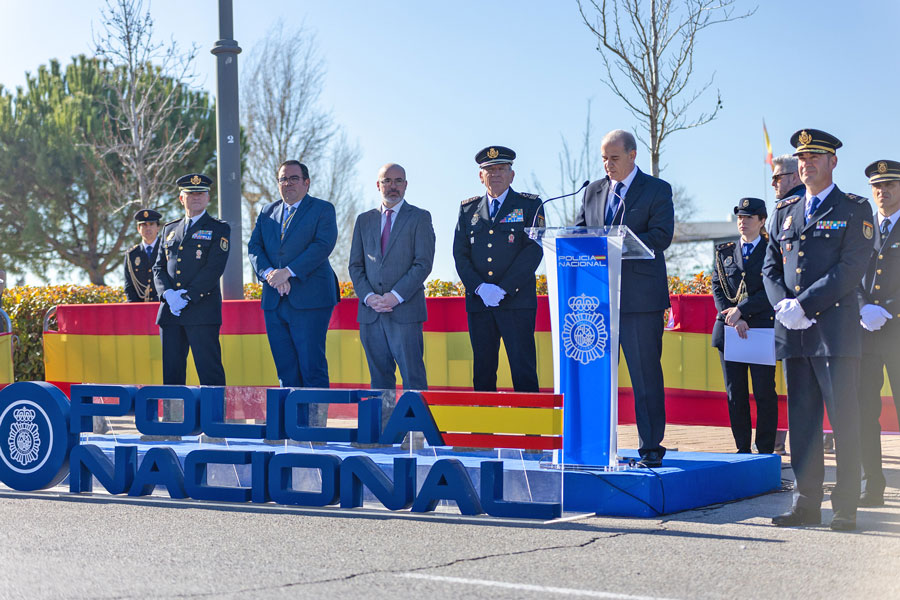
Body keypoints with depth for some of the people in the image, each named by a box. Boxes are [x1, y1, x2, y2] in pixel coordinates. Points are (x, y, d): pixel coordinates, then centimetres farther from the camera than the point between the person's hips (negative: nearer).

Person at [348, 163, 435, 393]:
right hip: (371, 312, 4)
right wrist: (368, 296, -4)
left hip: (405, 311, -4)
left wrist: (396, 296, -14)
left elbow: (423, 263, -5)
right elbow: (355, 265, 13)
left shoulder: (420, 218, 4)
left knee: (413, 379, -7)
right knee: (379, 378, 6)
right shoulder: (364, 220, 16)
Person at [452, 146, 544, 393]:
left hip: (517, 301, -3)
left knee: (523, 372, -7)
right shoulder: (468, 209, 16)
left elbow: (534, 250, -5)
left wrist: (503, 288, -13)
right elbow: (460, 253, 10)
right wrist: (479, 287, -8)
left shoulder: (530, 205, 5)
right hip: (478, 303, 3)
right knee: (482, 372, 5)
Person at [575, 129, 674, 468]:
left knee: (646, 375, -2)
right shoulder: (593, 191, 16)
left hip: (640, 297, -5)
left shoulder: (657, 190, 1)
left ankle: (651, 448, 3)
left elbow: (661, 236, -12)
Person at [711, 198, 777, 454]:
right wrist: (734, 320, -7)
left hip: (763, 329, -3)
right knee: (735, 393, 4)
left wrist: (741, 310, -15)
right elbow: (718, 289, 8)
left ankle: (765, 450, 1)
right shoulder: (724, 253, 14)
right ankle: (742, 449, 11)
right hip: (729, 329, 4)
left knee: (764, 392, -5)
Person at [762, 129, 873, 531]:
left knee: (843, 418, -5)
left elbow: (851, 268, -9)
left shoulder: (854, 210, 2)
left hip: (835, 328, -5)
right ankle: (807, 503, 10)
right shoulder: (785, 212, 18)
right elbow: (770, 267, 15)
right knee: (801, 418, 6)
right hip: (793, 331, 5)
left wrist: (804, 304, -15)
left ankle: (846, 507, -1)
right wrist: (783, 305, -5)